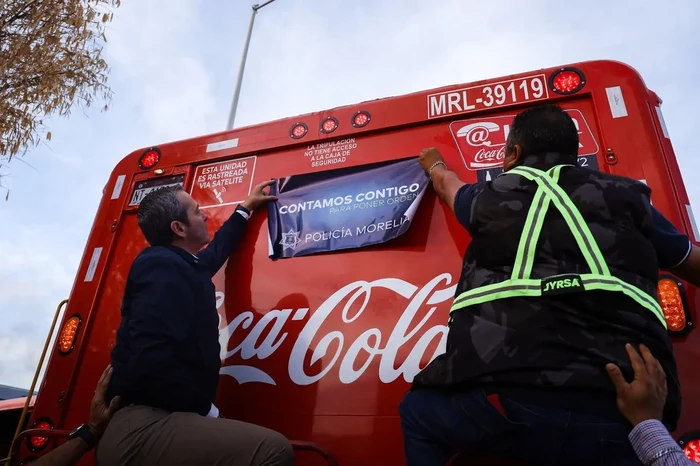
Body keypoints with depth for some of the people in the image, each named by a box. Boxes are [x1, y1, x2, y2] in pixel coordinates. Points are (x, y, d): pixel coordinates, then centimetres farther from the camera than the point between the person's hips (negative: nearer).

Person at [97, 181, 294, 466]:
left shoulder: (176, 265, 17)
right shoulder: (162, 266, -14)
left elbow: (215, 251, 41)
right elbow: (152, 361, -27)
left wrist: (245, 208, 50)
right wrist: (207, 410, -16)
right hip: (142, 426, -11)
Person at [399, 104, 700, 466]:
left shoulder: (489, 196, 15)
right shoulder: (626, 196, 15)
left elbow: (447, 184, 40)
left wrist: (435, 165, 62)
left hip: (506, 399, 0)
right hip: (625, 413, 2)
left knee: (417, 411, 24)